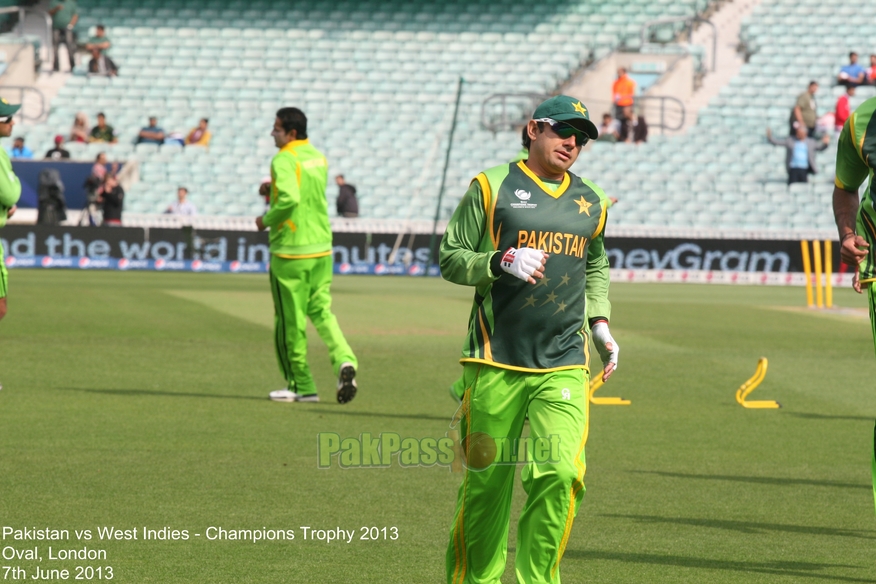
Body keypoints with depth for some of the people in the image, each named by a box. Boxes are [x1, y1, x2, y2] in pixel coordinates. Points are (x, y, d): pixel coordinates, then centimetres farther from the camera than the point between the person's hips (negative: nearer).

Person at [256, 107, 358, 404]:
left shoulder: (285, 160, -15)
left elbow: (289, 199, -29)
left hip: (291, 250, -8)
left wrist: (266, 221, -13)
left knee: (290, 320, 3)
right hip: (321, 247, 8)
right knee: (321, 310, 13)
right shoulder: (318, 157, 11)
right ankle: (344, 359, -11)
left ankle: (301, 385, 9)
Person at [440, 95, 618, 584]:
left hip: (564, 365, 3)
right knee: (486, 479, 1)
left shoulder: (591, 201, 16)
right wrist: (503, 262, -15)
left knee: (561, 474, -14)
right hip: (496, 363, -3)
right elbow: (451, 259, 2)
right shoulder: (491, 187, 2)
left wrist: (600, 323, 17)